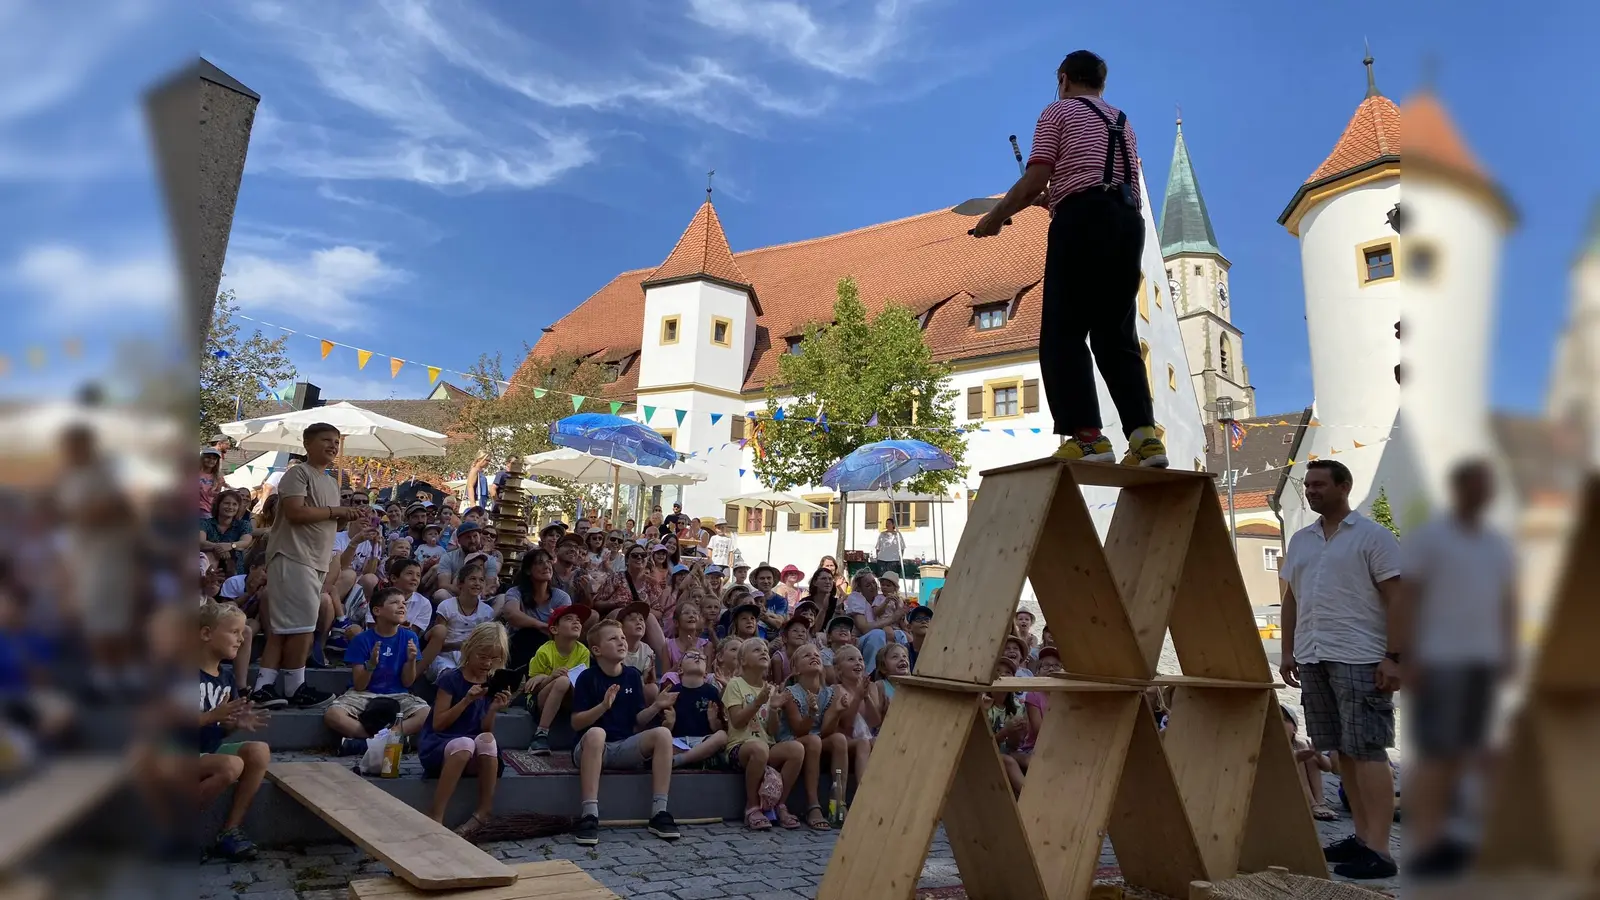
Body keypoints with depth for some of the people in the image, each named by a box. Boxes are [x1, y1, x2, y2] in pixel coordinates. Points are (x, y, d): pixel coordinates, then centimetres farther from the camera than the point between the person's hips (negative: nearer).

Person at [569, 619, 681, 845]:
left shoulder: (632, 675, 7)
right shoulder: (588, 677, -7)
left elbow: (637, 721, 10)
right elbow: (576, 723, -12)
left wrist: (656, 706, -8)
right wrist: (604, 705, -26)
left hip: (624, 748, 5)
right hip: (589, 749, -4)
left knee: (663, 733, -20)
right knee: (595, 733, -38)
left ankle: (659, 813, -20)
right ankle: (589, 816, -37)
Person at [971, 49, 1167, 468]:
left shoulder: (1058, 112, 11)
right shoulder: (1123, 123, 30)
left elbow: (1034, 181, 0)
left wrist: (994, 218, 14)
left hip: (1083, 221, -6)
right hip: (1128, 222, 6)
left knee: (1063, 334, -9)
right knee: (1117, 336, 6)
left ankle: (1087, 437, -22)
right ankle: (1145, 434, -9)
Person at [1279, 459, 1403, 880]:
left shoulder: (1372, 536, -2)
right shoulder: (1300, 540, 16)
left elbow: (1395, 598, -7)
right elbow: (1291, 599, 19)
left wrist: (1394, 656, -14)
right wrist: (1288, 652, 15)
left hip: (1359, 659, -6)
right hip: (1313, 660, 6)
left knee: (1367, 750, -6)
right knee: (1343, 751, 10)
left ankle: (1378, 850, -4)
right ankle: (1363, 836, 18)